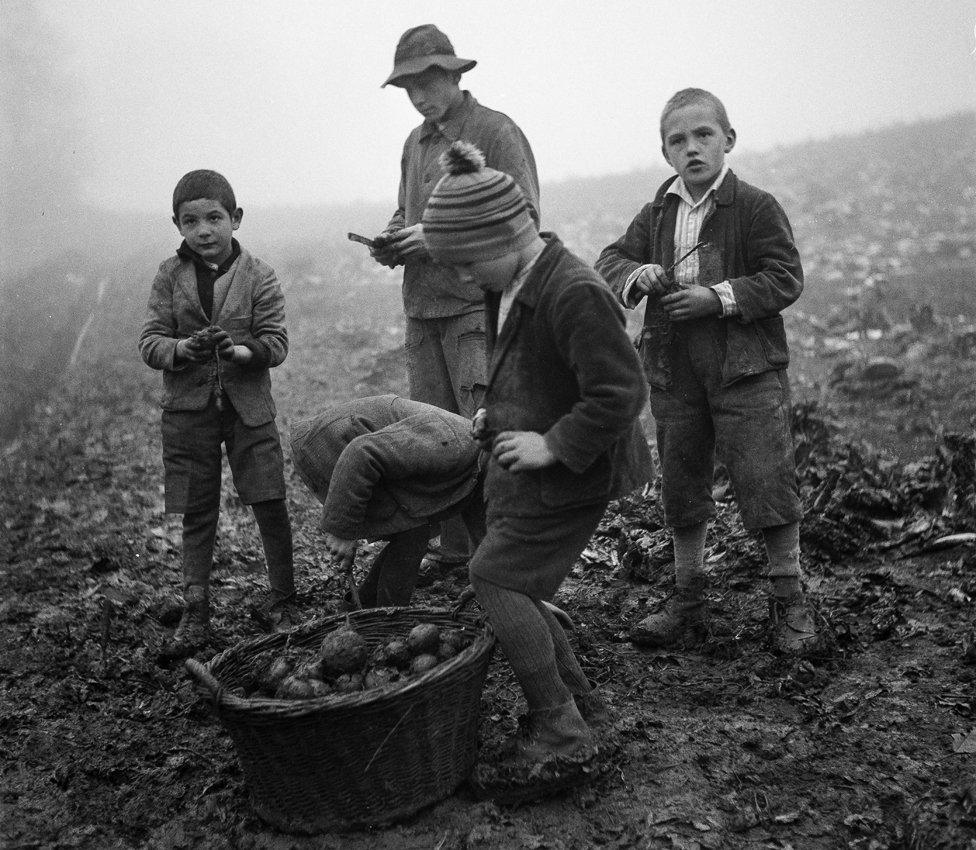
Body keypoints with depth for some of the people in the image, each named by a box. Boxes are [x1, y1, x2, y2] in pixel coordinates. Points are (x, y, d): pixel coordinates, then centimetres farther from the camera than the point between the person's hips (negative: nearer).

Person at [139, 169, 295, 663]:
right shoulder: (170, 276, 1)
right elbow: (150, 340, -3)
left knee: (271, 505, 0)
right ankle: (195, 616, 18)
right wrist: (185, 349, -23)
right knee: (197, 515, 8)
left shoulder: (258, 277, -4)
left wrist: (239, 351, -26)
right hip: (188, 409, 1)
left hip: (249, 406, -1)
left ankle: (280, 601, 19)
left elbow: (276, 341, -7)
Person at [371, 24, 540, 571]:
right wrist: (393, 241, 5)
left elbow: (524, 218, -12)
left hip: (478, 305, -7)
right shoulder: (416, 143, 18)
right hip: (422, 309, 7)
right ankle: (452, 550, 19)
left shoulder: (498, 132, -4)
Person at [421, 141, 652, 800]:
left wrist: (552, 445, -22)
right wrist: (495, 413, 9)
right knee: (513, 587, 11)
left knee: (496, 578, -10)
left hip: (569, 472, -9)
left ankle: (561, 735, 2)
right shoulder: (508, 287, 7)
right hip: (522, 464, 9)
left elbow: (619, 392, -26)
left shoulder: (576, 294, -24)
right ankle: (579, 701, 27)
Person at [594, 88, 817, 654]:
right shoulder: (657, 215, 10)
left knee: (767, 482, -2)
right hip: (674, 373, 5)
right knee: (681, 488, 12)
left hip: (746, 369, -5)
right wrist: (637, 275, -11)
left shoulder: (756, 206, -5)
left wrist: (719, 296, -19)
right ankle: (688, 601, 27)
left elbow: (786, 279, -10)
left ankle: (791, 601, 16)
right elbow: (610, 261, 11)